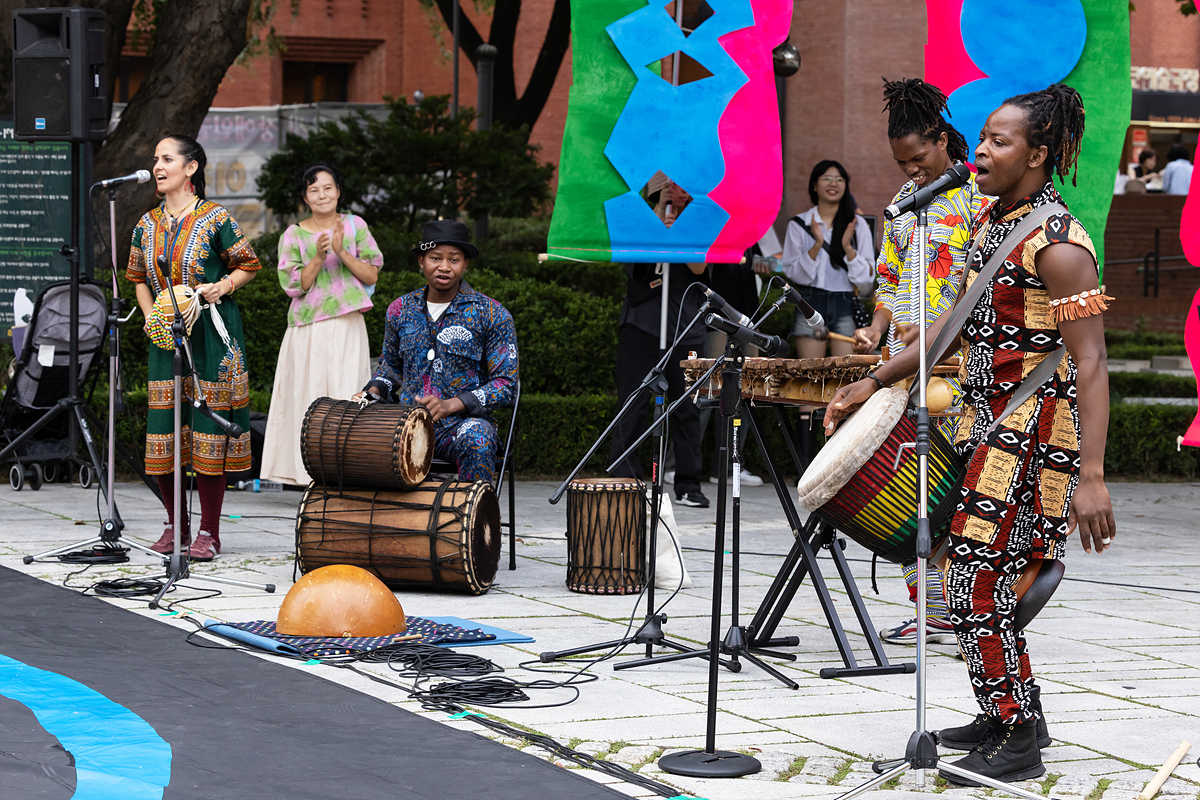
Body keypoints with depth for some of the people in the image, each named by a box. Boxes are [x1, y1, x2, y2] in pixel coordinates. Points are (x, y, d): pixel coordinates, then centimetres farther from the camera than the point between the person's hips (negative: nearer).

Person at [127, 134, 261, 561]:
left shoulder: (215, 218, -5)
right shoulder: (147, 224, 10)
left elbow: (248, 265, 3)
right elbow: (138, 277, 21)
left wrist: (223, 287, -14)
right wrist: (150, 315, 5)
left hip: (211, 336, -5)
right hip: (165, 337, 5)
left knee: (209, 427, -4)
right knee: (162, 429, 3)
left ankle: (209, 531, 3)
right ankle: (176, 523, 18)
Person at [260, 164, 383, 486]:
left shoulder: (355, 226, 8)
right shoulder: (293, 235, 5)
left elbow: (372, 275, 4)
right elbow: (293, 286, -1)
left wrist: (342, 252, -10)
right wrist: (318, 258, -14)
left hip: (347, 327, 0)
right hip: (308, 330, 0)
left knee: (346, 398, -6)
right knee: (310, 399, -4)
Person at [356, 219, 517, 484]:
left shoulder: (492, 315, -1)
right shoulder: (401, 309, 12)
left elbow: (506, 383, -4)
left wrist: (452, 405, -18)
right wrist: (373, 391, 6)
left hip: (463, 421, -3)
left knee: (477, 442, -38)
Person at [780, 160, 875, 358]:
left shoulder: (858, 225, 8)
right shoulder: (798, 224, 5)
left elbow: (865, 277, 3)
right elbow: (793, 273, -2)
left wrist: (848, 247, -13)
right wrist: (817, 245, -15)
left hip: (845, 306, 1)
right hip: (810, 304, -1)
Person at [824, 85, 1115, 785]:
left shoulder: (1058, 245, -18)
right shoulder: (992, 221, 11)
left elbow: (1091, 364, -22)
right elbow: (960, 321, 20)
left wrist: (1091, 477, -28)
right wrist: (875, 382, 17)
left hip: (1033, 432, -9)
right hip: (988, 424, 9)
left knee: (975, 589, -9)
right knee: (982, 580, 14)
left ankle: (1018, 743, 2)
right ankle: (1016, 718, 27)